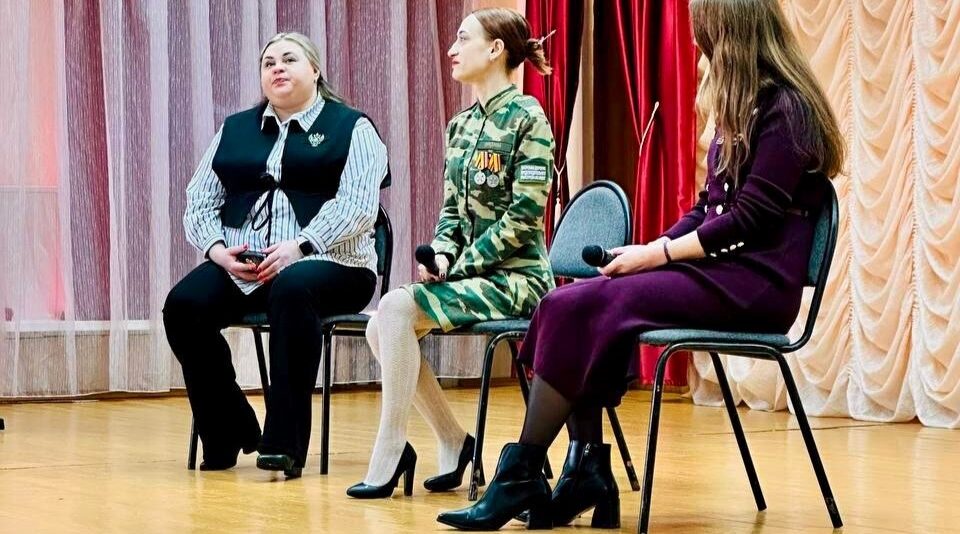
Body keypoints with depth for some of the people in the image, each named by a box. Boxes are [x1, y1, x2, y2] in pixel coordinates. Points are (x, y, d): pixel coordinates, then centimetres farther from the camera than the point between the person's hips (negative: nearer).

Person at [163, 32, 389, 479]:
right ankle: (226, 434, -10)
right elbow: (200, 204, 13)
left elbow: (358, 205, -8)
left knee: (291, 290, -38)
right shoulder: (234, 130, 20)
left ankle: (285, 443, -34)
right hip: (239, 268, 4)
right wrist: (219, 250, -8)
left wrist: (298, 247, -21)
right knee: (184, 304, -25)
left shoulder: (351, 128, 7)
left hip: (325, 264, -4)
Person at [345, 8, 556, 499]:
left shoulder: (526, 117, -10)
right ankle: (453, 442, 0)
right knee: (381, 328, -13)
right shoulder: (461, 125, 14)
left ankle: (388, 454, -18)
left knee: (396, 308, -25)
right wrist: (440, 255, -5)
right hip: (470, 274, 8)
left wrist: (458, 266, -17)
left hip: (514, 275, -8)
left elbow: (525, 214, -17)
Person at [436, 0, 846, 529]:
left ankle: (521, 478, -18)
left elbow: (750, 218, -17)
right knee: (569, 303, -12)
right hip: (714, 271, 9)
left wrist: (659, 253, -14)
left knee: (579, 309, -23)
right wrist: (652, 250, 2)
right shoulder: (745, 109, 21)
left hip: (753, 282, -9)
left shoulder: (785, 109, -8)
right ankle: (588, 472, -18)